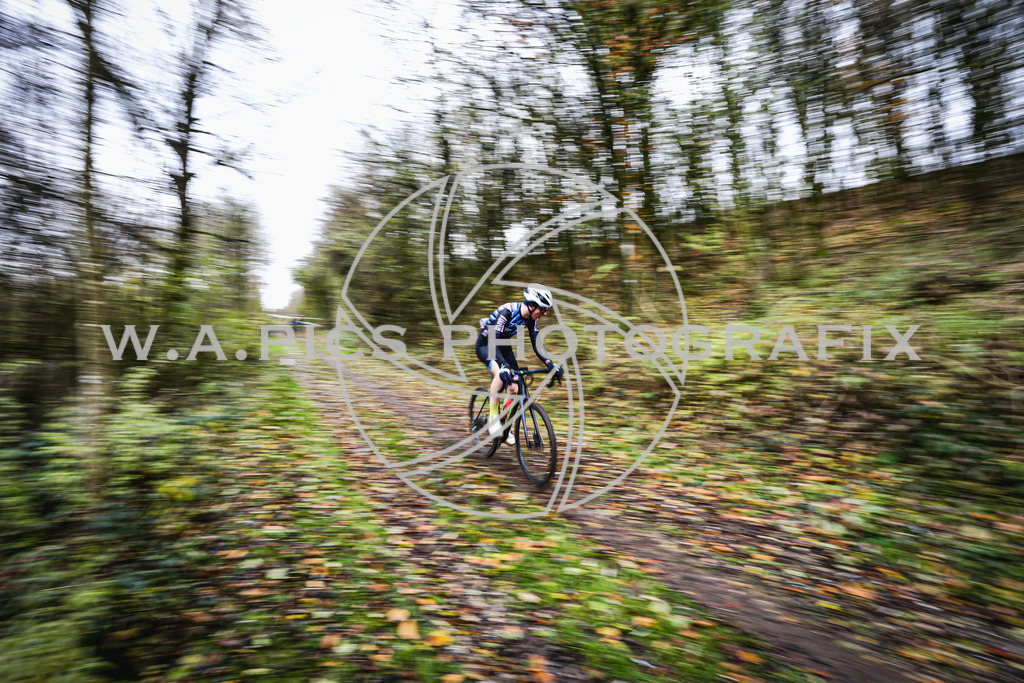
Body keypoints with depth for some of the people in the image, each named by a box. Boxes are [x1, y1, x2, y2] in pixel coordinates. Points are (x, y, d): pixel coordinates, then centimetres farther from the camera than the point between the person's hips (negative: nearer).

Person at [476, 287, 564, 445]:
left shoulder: (532, 318, -13)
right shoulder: (506, 312, -34)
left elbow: (536, 344, -11)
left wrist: (550, 363, -25)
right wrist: (504, 366, -53)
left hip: (503, 345, 6)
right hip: (485, 344, -6)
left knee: (514, 388, -5)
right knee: (501, 375, -34)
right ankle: (493, 417, -19)